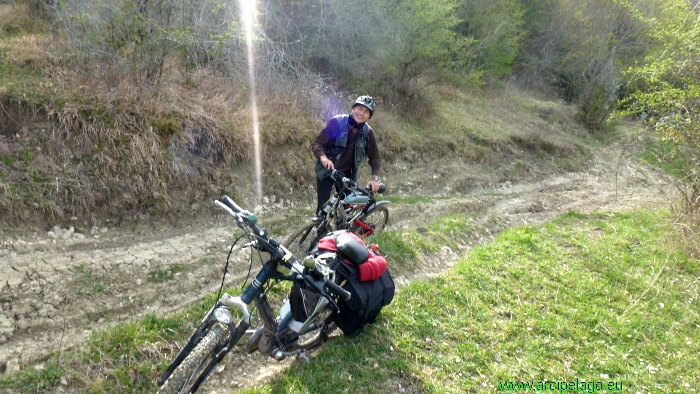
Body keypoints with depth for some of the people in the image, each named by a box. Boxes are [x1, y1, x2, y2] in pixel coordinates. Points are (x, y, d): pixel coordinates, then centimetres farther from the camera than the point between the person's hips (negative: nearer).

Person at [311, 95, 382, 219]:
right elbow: (317, 143, -14)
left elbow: (375, 157, 2)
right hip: (326, 171, -3)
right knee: (323, 207, -6)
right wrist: (323, 157, -35)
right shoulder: (337, 122, -15)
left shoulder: (368, 133, -7)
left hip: (346, 173, 3)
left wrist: (375, 178, -12)